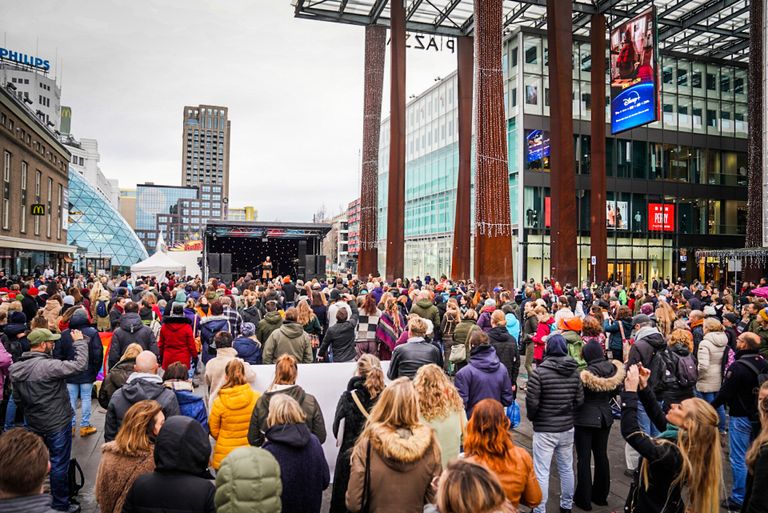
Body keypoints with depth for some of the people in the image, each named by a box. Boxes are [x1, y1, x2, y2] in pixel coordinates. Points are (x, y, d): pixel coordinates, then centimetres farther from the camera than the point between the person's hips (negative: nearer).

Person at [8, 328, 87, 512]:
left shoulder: (16, 369, 0)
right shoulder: (48, 365, -26)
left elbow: (17, 398, 9)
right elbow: (80, 365, -30)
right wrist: (79, 342, -20)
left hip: (34, 424, 8)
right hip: (57, 424, -8)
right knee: (59, 464, 6)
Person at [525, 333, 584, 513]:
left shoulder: (540, 372, -17)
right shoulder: (574, 371, -2)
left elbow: (532, 401, -16)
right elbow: (580, 399, 2)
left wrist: (532, 418, 3)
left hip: (544, 429, -5)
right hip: (567, 428, 5)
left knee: (541, 473, 3)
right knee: (567, 468, 20)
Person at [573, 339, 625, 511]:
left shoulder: (586, 374, -23)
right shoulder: (614, 369, -6)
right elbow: (614, 391, 7)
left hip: (585, 419, -6)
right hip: (605, 417, 6)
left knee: (584, 459, 5)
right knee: (601, 455, 18)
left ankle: (584, 499, 13)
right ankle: (601, 495, 30)